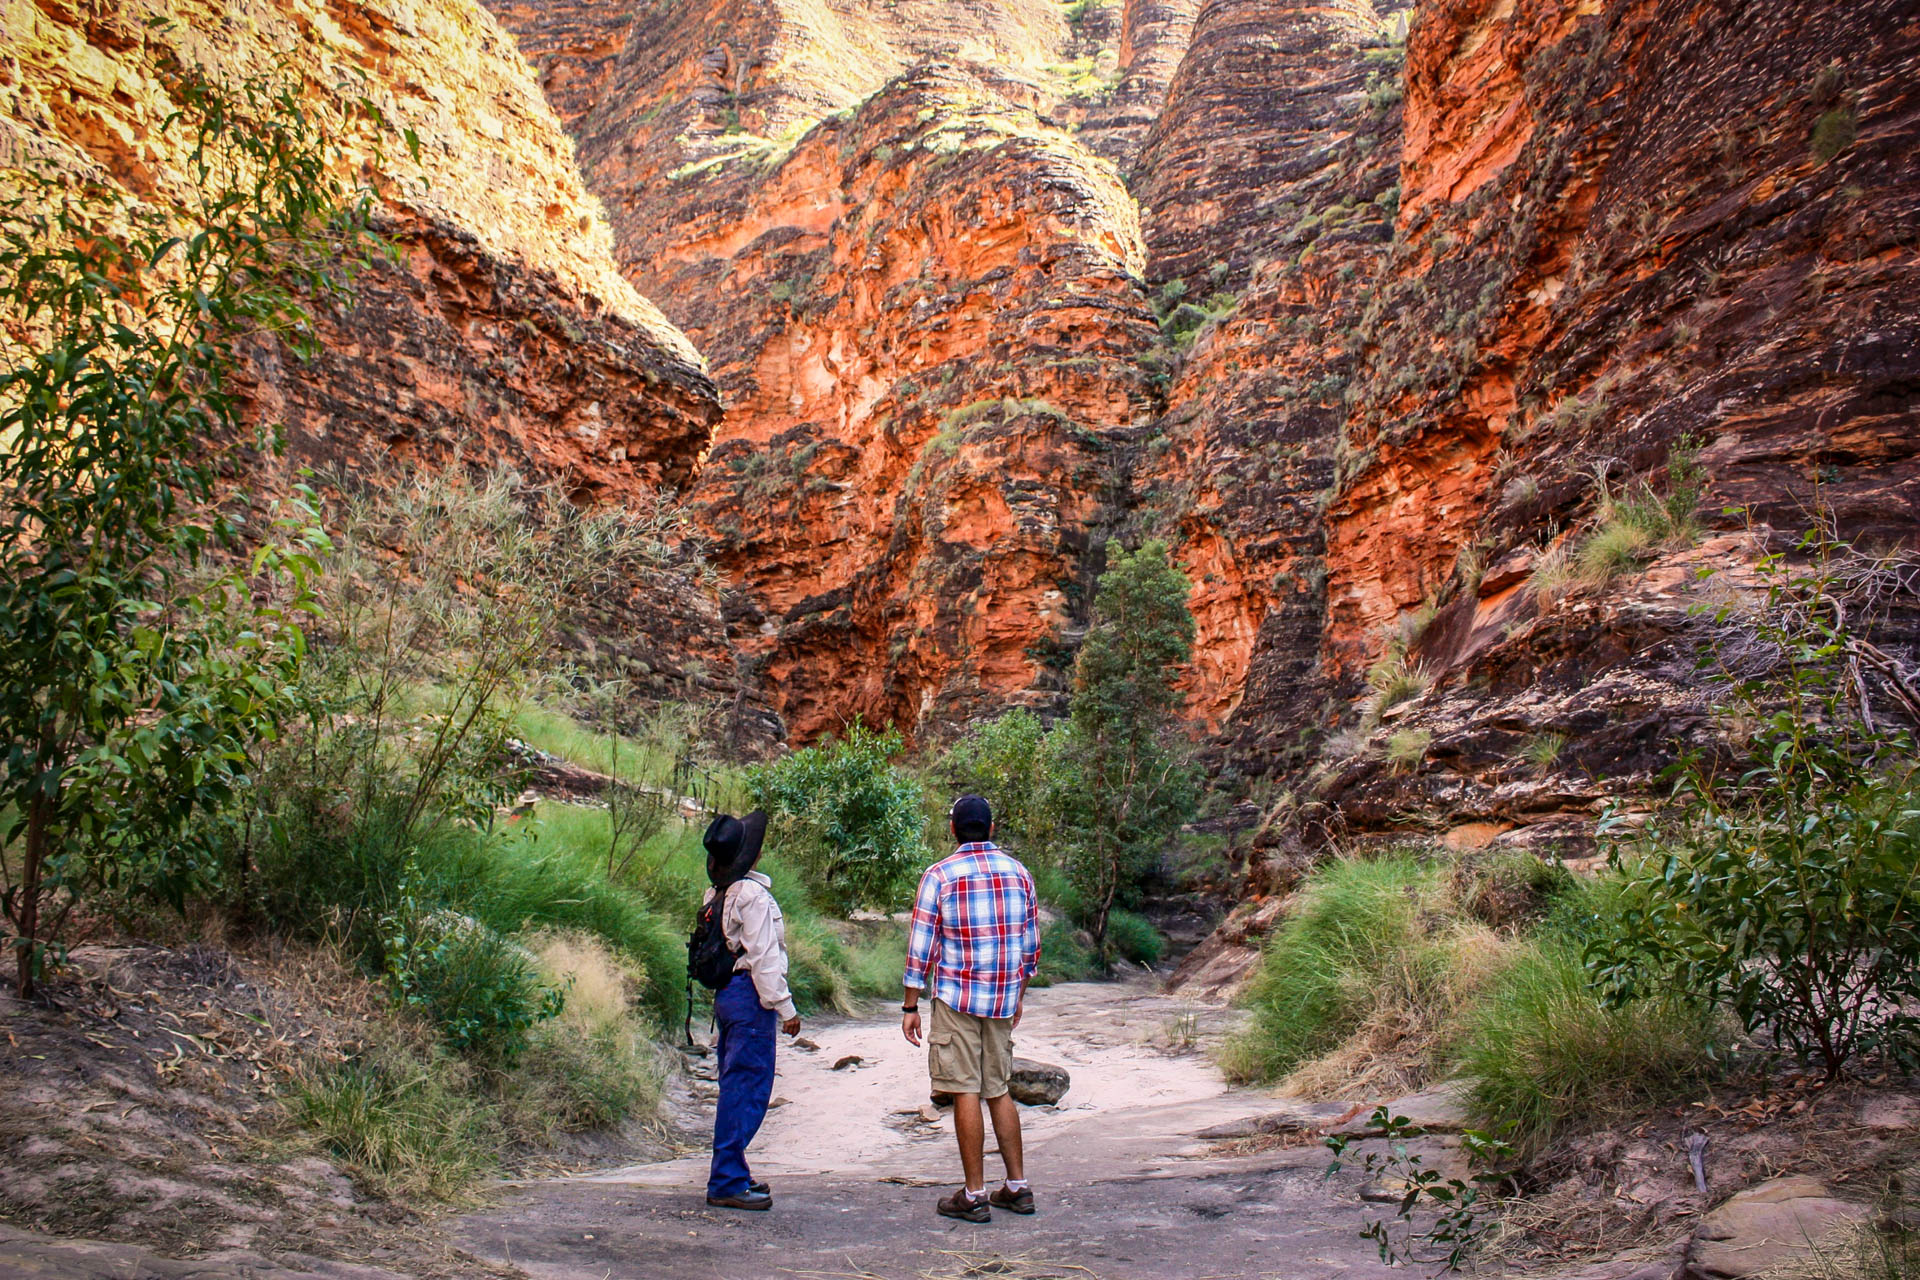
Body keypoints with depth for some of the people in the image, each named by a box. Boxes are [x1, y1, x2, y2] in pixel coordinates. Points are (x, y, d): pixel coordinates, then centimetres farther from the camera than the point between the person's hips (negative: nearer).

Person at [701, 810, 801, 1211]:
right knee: (746, 1089, -4)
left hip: (726, 993, 10)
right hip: (749, 997, -10)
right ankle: (727, 1182, -1)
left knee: (735, 1087, 16)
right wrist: (784, 1006, -14)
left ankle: (731, 1173, 24)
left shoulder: (717, 893, 12)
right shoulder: (752, 894, -16)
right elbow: (763, 956, -18)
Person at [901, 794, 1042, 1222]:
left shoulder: (939, 875, -8)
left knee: (966, 1092, 1)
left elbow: (921, 947, -8)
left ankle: (974, 1196, 5)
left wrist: (910, 1006, -1)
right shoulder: (1018, 872, 5)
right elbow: (1030, 944, 11)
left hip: (956, 998, -5)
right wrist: (1019, 995, 22)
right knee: (998, 1089, 15)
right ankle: (1018, 1188, 19)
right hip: (1003, 997, 5)